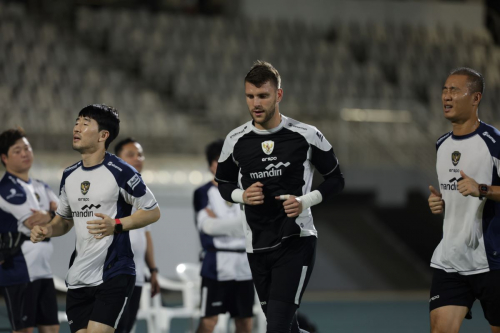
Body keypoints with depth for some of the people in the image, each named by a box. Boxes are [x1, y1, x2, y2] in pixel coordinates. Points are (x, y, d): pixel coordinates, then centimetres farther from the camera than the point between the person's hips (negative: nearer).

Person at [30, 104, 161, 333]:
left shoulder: (120, 172, -9)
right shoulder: (69, 175, 12)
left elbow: (153, 211, -5)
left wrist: (116, 225, -20)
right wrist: (48, 230, 1)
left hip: (113, 275, -7)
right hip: (78, 279, 7)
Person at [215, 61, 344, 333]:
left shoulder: (307, 136, -6)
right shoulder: (235, 140, 2)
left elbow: (336, 180, 4)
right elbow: (223, 183, 16)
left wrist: (306, 201, -13)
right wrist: (241, 195, -6)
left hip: (296, 241, -4)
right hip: (257, 246, 4)